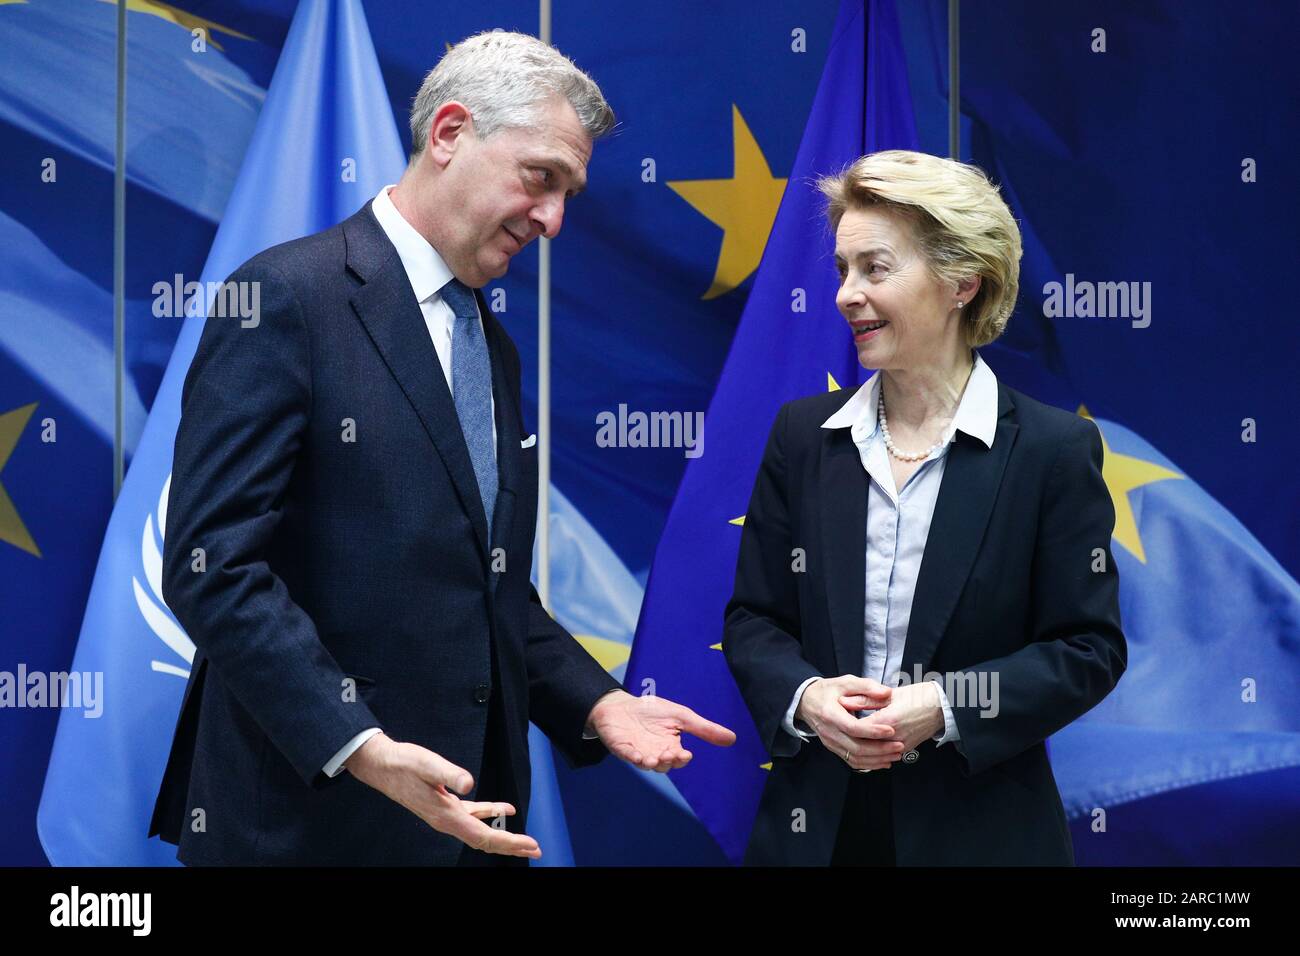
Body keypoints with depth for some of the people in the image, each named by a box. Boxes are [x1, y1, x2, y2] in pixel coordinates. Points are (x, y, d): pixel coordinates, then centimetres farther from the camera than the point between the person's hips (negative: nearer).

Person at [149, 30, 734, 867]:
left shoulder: (493, 347, 16)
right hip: (313, 816, -7)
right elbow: (213, 563, -17)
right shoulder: (290, 296, -10)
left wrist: (596, 704, 4)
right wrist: (360, 751, -24)